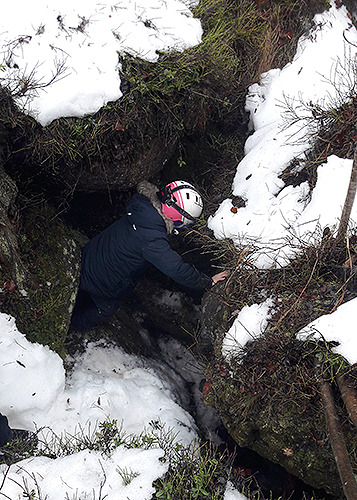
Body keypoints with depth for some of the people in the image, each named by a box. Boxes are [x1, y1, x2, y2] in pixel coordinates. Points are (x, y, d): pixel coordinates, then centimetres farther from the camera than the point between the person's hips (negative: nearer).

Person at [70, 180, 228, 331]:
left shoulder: (143, 208, -16)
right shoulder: (152, 240, -40)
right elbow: (178, 270, -32)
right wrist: (207, 282, -18)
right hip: (103, 283, -6)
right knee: (106, 308, 26)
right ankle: (74, 325, 48)